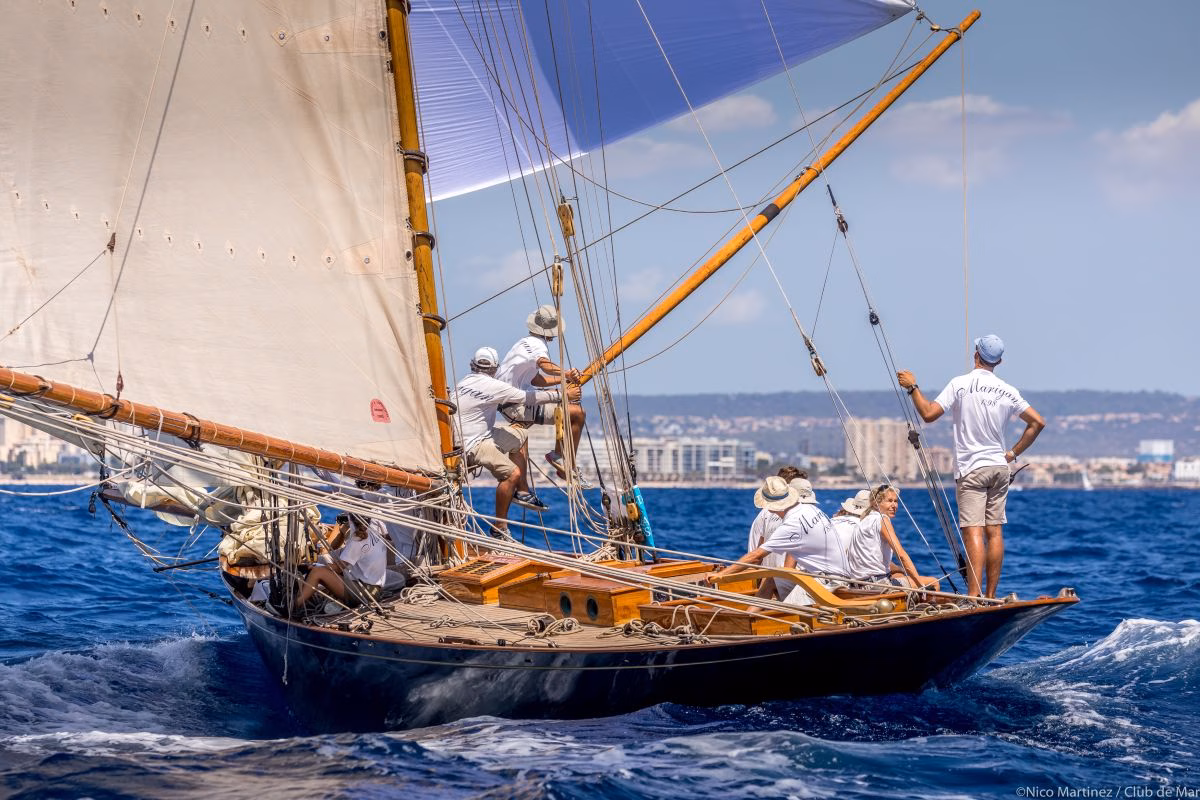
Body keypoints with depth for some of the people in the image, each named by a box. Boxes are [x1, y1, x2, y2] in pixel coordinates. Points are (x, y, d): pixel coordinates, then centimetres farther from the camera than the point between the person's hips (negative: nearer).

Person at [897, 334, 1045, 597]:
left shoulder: (961, 384, -8)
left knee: (973, 532, -12)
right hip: (1000, 468, 5)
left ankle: (974, 596, -23)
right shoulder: (1008, 392, 6)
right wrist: (1013, 453, 13)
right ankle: (991, 597, 10)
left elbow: (928, 414, -13)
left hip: (971, 469, -5)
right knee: (995, 531, 8)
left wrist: (912, 387, 0)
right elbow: (1037, 422, 7)